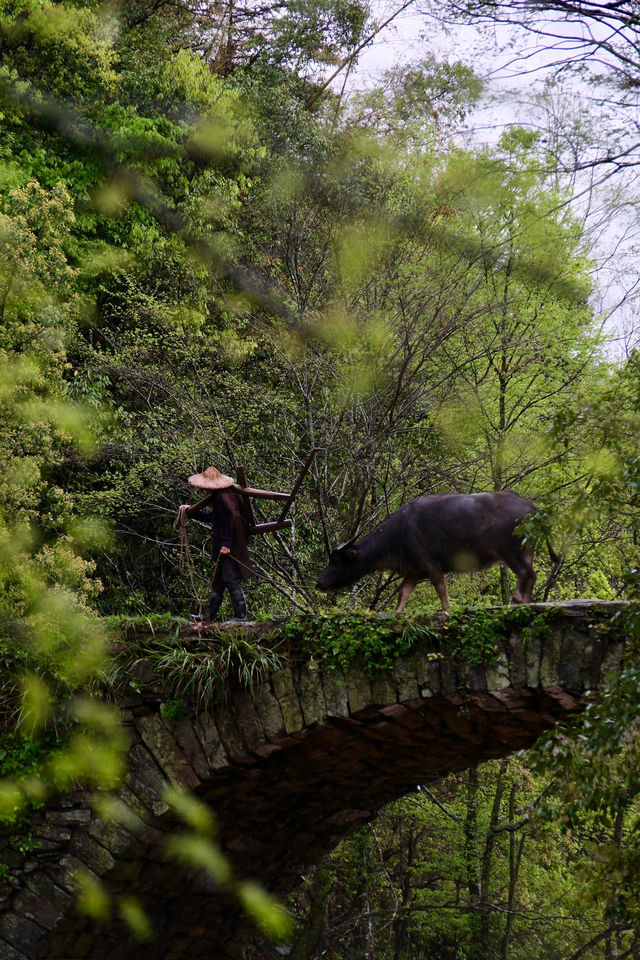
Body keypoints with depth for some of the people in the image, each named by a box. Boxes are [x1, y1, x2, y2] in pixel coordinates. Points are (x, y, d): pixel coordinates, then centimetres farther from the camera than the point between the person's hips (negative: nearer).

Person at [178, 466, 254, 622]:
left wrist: (227, 544, -25)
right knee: (217, 584, 15)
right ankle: (207, 615, 22)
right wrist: (191, 511, 34)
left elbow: (232, 517, -27)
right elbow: (213, 517, 31)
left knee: (232, 581, -5)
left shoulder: (222, 497, -17)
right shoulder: (221, 496, 16)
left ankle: (241, 615, -1)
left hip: (229, 549, -11)